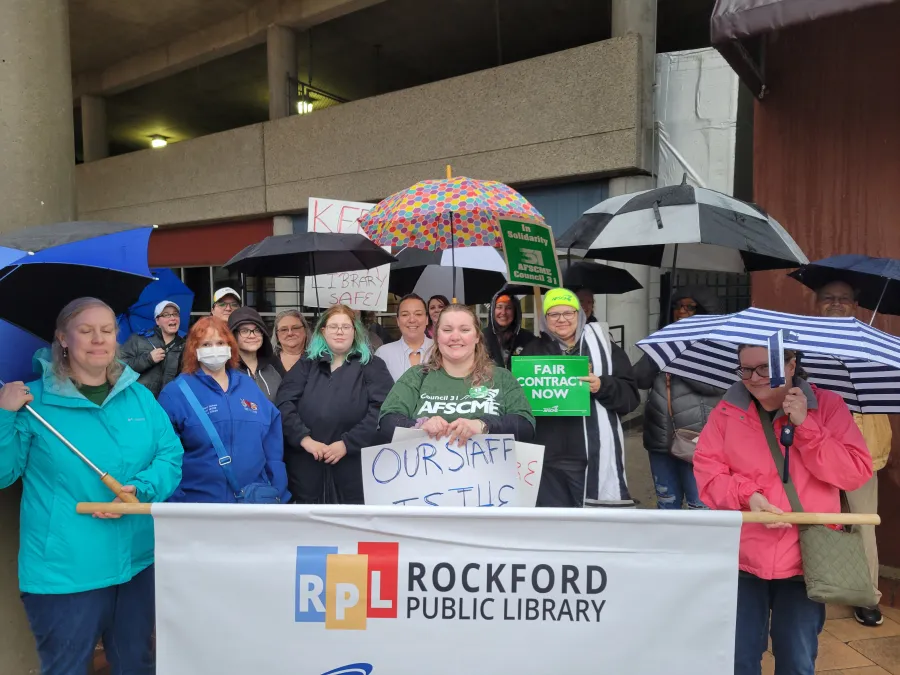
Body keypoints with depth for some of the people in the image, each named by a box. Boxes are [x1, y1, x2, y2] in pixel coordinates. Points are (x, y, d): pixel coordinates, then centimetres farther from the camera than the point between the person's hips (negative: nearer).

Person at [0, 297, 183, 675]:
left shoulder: (140, 396, 3)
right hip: (64, 569, -3)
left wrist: (142, 489, -17)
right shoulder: (35, 400, -5)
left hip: (139, 560, 3)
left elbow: (171, 454, 1)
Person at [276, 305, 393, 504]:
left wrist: (347, 444, -15)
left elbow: (381, 410, -7)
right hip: (306, 468, 2)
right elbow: (285, 405, 3)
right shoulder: (306, 365, 15)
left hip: (355, 469, -2)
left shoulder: (372, 366, 6)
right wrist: (304, 439, -13)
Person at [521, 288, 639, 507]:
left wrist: (603, 387, -16)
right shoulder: (533, 351, 11)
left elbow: (630, 396, 2)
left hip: (595, 456, -2)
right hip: (548, 457, 2)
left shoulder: (604, 347, 7)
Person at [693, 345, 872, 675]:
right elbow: (705, 468, -3)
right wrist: (747, 495, -19)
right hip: (741, 559, 1)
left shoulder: (828, 406, -1)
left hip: (805, 560, 0)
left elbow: (857, 472, -9)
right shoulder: (728, 410, 1)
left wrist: (805, 427, -17)